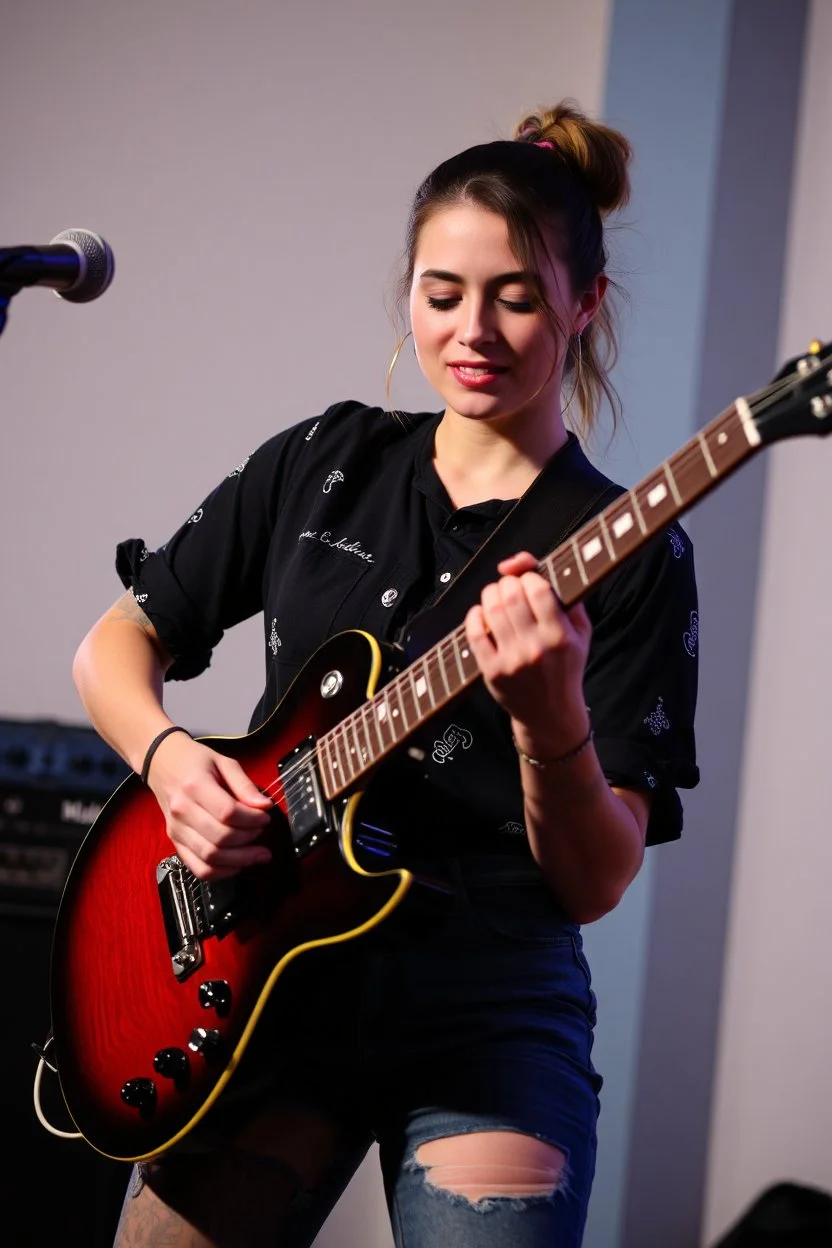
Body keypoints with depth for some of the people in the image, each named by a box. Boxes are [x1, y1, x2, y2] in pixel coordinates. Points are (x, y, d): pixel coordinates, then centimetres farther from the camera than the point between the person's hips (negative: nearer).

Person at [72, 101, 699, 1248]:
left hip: (487, 998, -2)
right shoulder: (326, 464, 10)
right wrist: (168, 757, -5)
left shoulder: (632, 558, 0)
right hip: (267, 974, 3)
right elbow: (115, 646, 15)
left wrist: (551, 723, -24)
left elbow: (595, 885, -5)